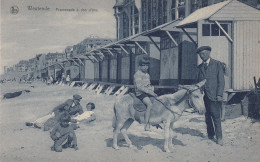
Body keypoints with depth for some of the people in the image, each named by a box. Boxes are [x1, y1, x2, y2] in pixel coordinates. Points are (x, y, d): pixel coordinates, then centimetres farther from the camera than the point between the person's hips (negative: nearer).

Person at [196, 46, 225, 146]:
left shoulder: (217, 64, 2)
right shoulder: (200, 67, 15)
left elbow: (221, 81, -2)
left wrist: (219, 94, -10)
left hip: (213, 96, -4)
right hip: (203, 96, 5)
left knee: (216, 117, -7)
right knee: (207, 117, 8)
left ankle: (219, 137, 0)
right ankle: (210, 135, 18)